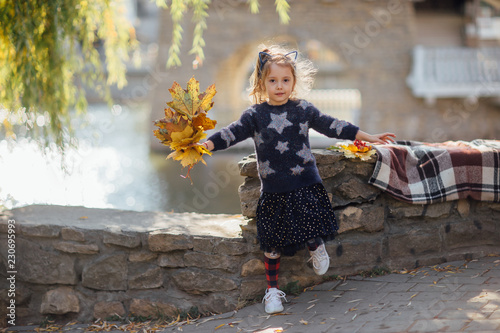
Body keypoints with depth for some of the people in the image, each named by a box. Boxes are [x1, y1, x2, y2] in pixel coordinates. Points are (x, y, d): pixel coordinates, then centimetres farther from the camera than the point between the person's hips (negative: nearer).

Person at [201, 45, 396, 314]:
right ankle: (273, 289, 19)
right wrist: (205, 145, -22)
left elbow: (332, 125, 6)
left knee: (311, 228, -6)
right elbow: (232, 133, -6)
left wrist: (368, 137, 5)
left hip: (305, 184, 0)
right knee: (272, 243, 5)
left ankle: (316, 247, 31)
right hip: (273, 189, 0)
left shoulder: (303, 110, 3)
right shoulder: (255, 115, 1)